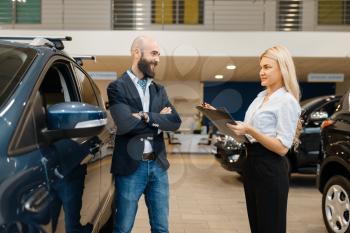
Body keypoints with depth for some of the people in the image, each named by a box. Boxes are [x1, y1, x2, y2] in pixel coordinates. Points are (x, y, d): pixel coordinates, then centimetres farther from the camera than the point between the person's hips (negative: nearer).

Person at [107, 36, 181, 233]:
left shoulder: (159, 90, 12)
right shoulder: (117, 87, -6)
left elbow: (175, 122, -1)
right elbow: (125, 123, -21)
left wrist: (147, 117, -14)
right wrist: (159, 120, -8)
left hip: (158, 165, 5)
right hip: (130, 167, -5)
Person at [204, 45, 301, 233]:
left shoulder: (287, 101, -13)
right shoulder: (261, 97, 12)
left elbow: (282, 148, -19)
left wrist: (250, 130, -26)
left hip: (270, 169, -8)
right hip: (251, 163, 8)